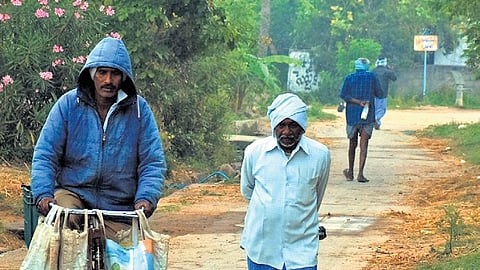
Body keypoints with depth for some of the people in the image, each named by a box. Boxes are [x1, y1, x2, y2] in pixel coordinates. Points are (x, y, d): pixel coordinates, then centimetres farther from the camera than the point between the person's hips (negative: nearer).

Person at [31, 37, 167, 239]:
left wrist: (147, 198, -16)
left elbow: (153, 163, 2)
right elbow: (44, 155, 1)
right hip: (72, 191, -1)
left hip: (119, 207, 1)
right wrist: (43, 193, -16)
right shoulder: (68, 104, 1)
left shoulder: (139, 109, 3)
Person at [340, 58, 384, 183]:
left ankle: (350, 172, 24)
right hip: (368, 116, -1)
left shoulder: (349, 78, 2)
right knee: (364, 145, -4)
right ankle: (360, 173, -15)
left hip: (352, 115, 1)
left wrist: (358, 101, -12)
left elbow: (343, 95, -9)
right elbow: (380, 94, 3)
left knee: (352, 144, 14)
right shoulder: (372, 77, 0)